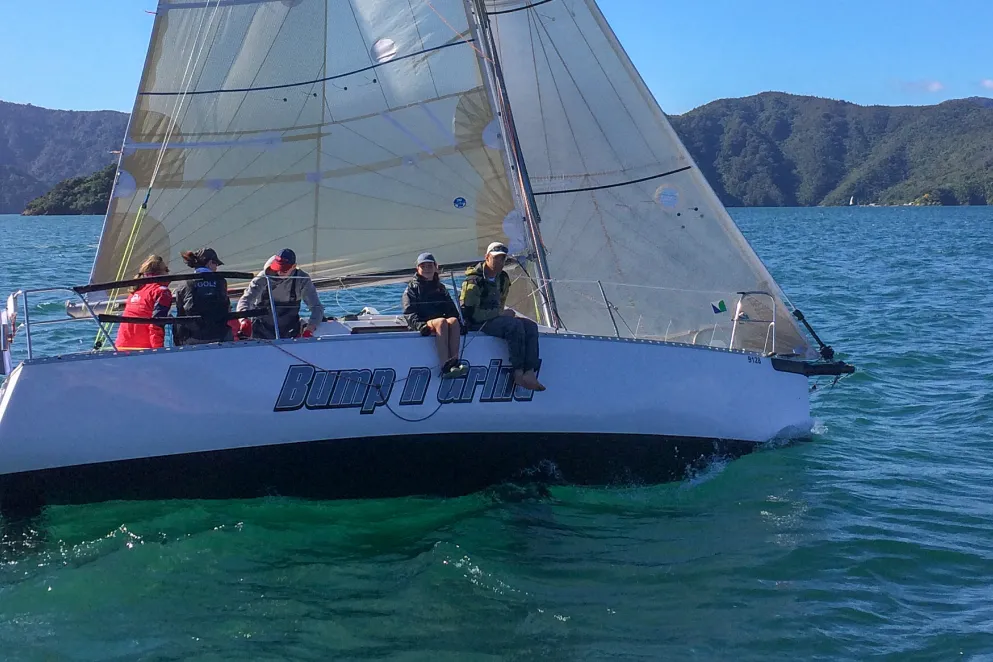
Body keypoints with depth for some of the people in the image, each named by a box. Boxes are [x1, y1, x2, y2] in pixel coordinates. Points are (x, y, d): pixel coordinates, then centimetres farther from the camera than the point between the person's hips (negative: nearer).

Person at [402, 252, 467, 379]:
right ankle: (445, 367, -50)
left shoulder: (441, 289, 25)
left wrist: (458, 321, -4)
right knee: (441, 322, -36)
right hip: (425, 324, -4)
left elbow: (452, 310, 18)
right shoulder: (411, 289, 12)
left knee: (453, 321, -32)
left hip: (441, 322, 4)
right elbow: (409, 313, -2)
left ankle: (455, 362, -45)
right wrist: (420, 325, -21)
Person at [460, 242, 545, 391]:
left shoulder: (503, 279, 11)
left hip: (495, 319, 8)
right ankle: (518, 373, -29)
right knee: (515, 325, -30)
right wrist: (500, 313, -15)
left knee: (531, 326, -14)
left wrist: (503, 313, 2)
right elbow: (470, 313, -20)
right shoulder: (474, 281, -15)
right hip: (477, 324, -8)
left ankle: (529, 373, -27)